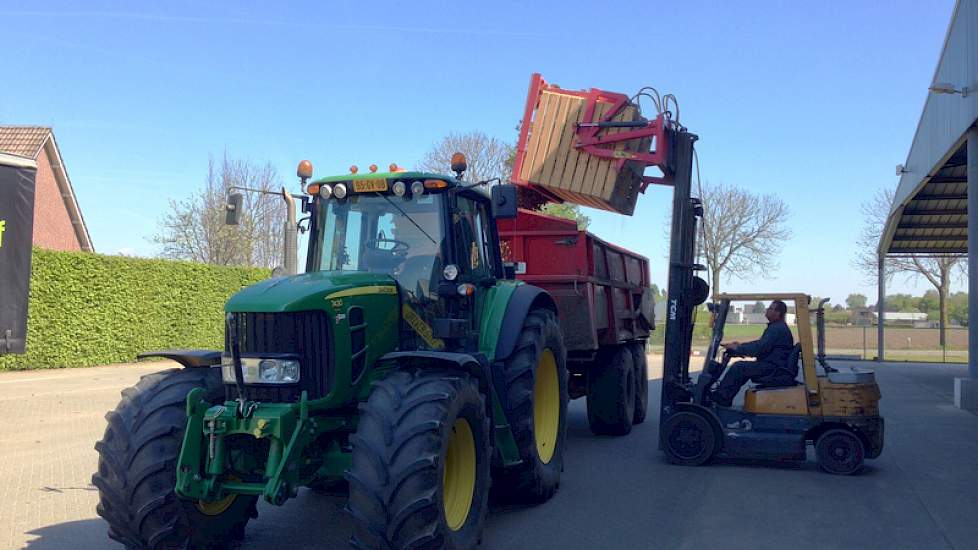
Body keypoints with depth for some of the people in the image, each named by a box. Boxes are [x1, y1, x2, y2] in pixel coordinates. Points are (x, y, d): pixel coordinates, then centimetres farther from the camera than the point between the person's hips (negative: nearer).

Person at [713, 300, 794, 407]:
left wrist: (737, 348, -15)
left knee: (738, 367, -17)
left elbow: (759, 349, -24)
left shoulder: (777, 329, -18)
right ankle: (722, 397, 7)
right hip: (772, 366, 11)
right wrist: (740, 345, 15)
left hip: (772, 368, -11)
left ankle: (720, 400, -13)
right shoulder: (776, 327, 18)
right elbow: (760, 343, 26)